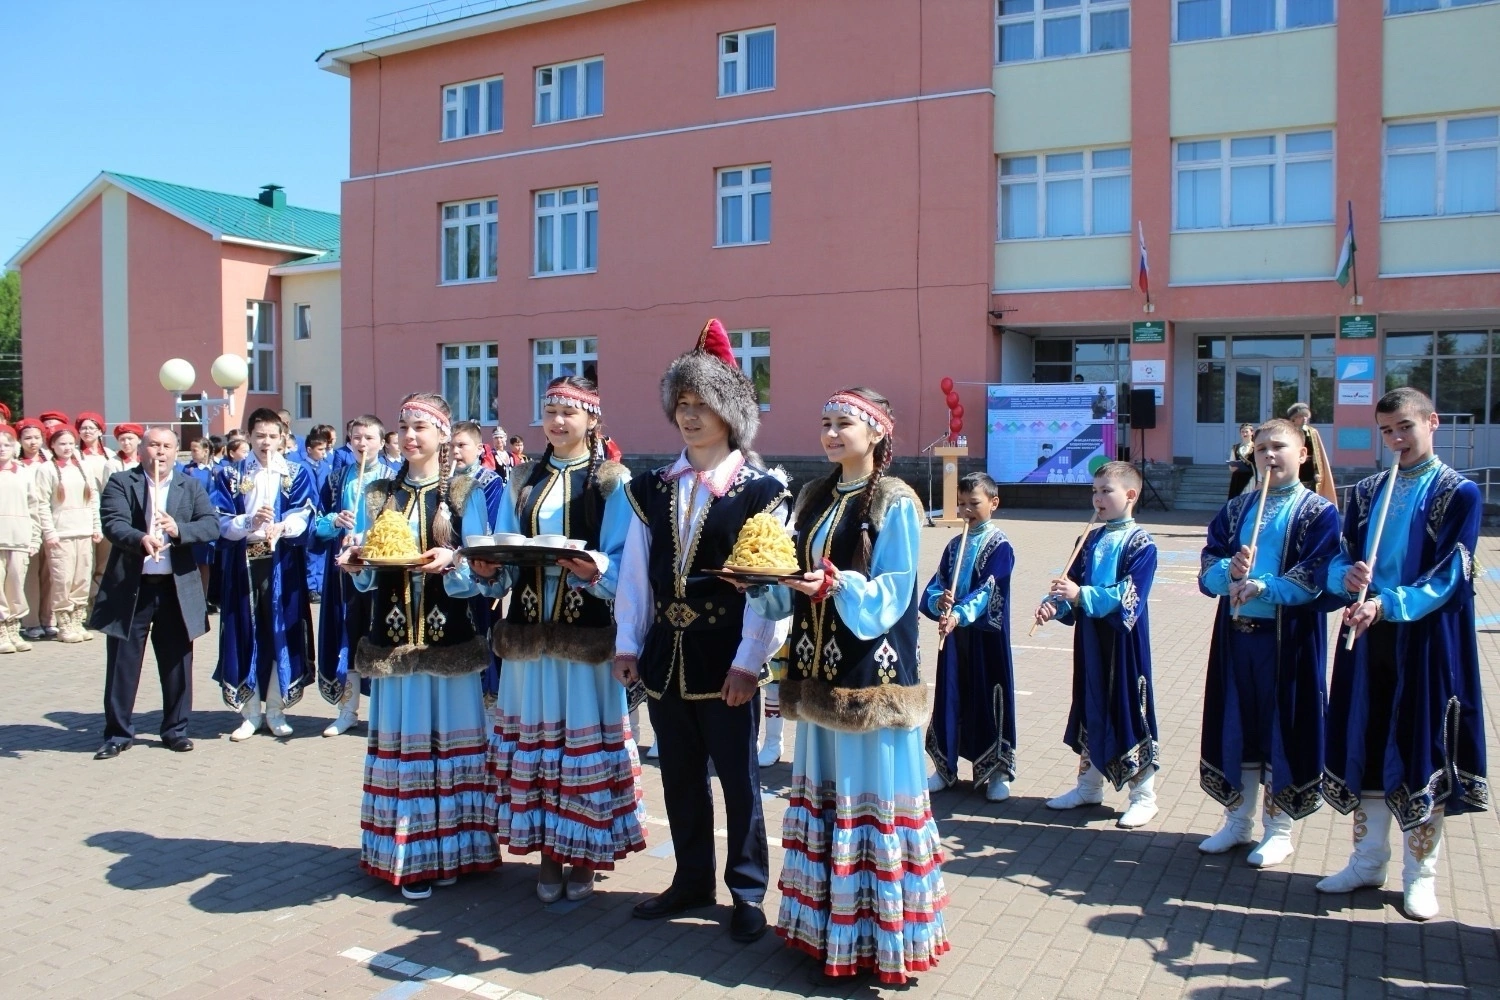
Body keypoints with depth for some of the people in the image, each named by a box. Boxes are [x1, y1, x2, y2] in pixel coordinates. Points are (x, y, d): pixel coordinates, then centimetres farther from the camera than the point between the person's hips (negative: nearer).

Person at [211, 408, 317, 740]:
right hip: (242, 562, 1)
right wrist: (249, 522, -21)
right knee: (245, 633, 2)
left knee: (280, 631, 1)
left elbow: (303, 515, -7)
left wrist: (281, 527, -28)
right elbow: (220, 520, -2)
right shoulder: (230, 475, 9)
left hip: (282, 563, -1)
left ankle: (276, 710, 11)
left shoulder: (299, 474, 7)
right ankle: (250, 712, 12)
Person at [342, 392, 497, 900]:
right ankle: (407, 853, 11)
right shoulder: (377, 494, 12)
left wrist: (450, 562, -20)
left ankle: (449, 848, 10)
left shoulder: (465, 494, 4)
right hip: (392, 638, 3)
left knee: (450, 737, 0)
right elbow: (366, 579, 12)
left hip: (449, 637, -2)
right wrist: (357, 566, -9)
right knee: (400, 740, 3)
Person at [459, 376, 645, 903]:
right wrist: (488, 570, -10)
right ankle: (546, 848, 22)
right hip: (528, 628, 4)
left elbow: (624, 565, -7)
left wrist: (595, 570, -26)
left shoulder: (613, 482, -1)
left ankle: (583, 853, 16)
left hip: (587, 632, -4)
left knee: (584, 732, 2)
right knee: (534, 731, 8)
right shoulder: (521, 481, 12)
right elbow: (505, 562, 10)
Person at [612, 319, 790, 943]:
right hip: (664, 657, 5)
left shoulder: (760, 490, -7)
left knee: (738, 778, 6)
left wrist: (749, 660, -15)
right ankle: (692, 881, 31)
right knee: (680, 775, 15)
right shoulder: (651, 489, 8)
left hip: (726, 662, -4)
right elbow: (635, 571, 8)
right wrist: (628, 644, 3)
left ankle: (748, 892, 22)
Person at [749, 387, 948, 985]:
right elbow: (797, 584, 14)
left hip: (872, 673, -7)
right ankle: (831, 928, 25)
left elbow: (892, 595, -13)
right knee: (824, 794, 12)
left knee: (872, 796, -2)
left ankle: (881, 939, 11)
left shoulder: (894, 503, -7)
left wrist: (839, 584, -28)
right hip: (820, 669, 7)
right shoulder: (814, 498, 13)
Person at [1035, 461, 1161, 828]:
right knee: (1090, 706, 15)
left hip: (1123, 640, -6)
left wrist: (1081, 595, -29)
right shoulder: (1093, 540, 9)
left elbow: (1129, 597, -21)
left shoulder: (1140, 543, -11)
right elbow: (1073, 582, 7)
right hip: (1090, 637, 7)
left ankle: (1144, 797, 16)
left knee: (1130, 709, 2)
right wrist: (1054, 604, -13)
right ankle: (1089, 785, 30)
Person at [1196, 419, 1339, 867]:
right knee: (1237, 725, 11)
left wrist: (1262, 586, -26)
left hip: (1289, 640, -4)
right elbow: (1207, 571, 5)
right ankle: (1238, 821, 26)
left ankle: (1279, 829, 18)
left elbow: (1316, 579, -13)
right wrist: (1229, 570, -17)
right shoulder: (1235, 510, 11)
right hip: (1235, 635, 5)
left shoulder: (1319, 512, -3)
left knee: (1282, 728, 3)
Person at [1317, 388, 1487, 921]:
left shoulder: (1459, 493, -4)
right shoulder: (1365, 492, 10)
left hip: (1427, 641, -4)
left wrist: (1386, 603, -26)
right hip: (1366, 636, 4)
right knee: (1365, 743, 10)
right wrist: (1346, 575, -18)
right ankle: (1368, 860, 24)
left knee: (1422, 748, 3)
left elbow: (1447, 577, -12)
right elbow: (1338, 559, 6)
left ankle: (1420, 873, 17)